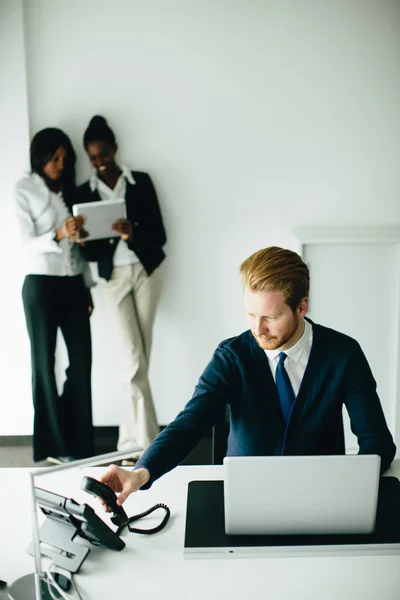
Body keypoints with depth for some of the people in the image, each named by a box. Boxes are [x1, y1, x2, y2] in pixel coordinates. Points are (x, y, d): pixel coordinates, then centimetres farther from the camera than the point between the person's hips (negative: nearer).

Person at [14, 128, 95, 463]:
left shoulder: (68, 189, 14)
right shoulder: (25, 190, -2)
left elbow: (78, 244, 14)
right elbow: (28, 244, -10)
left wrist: (88, 287, 11)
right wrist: (58, 234, -27)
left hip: (72, 285, 5)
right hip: (41, 285, -5)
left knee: (82, 361, 3)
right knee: (45, 363, 2)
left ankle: (78, 440, 16)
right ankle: (54, 445, 13)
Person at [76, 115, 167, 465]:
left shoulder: (141, 182, 2)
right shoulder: (85, 193, 5)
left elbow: (159, 234, -5)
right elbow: (90, 252, 3)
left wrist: (133, 234, -25)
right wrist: (86, 243, -21)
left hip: (145, 272, 0)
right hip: (112, 278, 0)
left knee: (141, 360, 3)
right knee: (133, 362, -9)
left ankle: (130, 442, 18)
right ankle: (150, 446, -1)